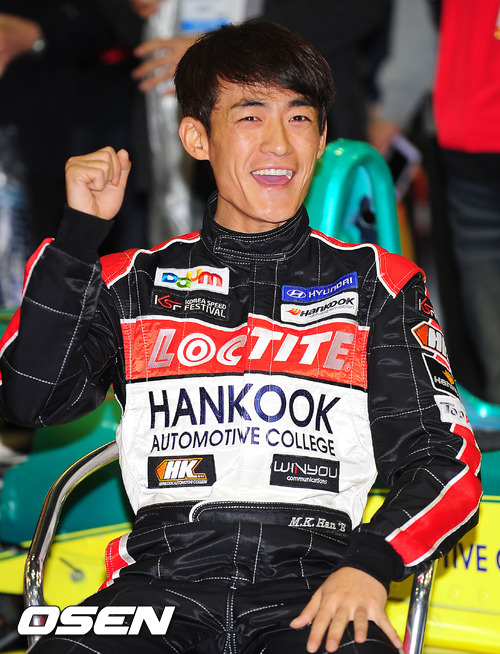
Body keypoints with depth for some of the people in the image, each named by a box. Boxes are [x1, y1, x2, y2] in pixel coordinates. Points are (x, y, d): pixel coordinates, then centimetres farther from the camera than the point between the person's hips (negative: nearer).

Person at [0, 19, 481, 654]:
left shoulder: (377, 284, 15)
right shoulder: (138, 281, 17)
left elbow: (445, 456, 8)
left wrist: (369, 564, -11)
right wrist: (79, 231, 0)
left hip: (313, 578, 0)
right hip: (163, 573, 1)